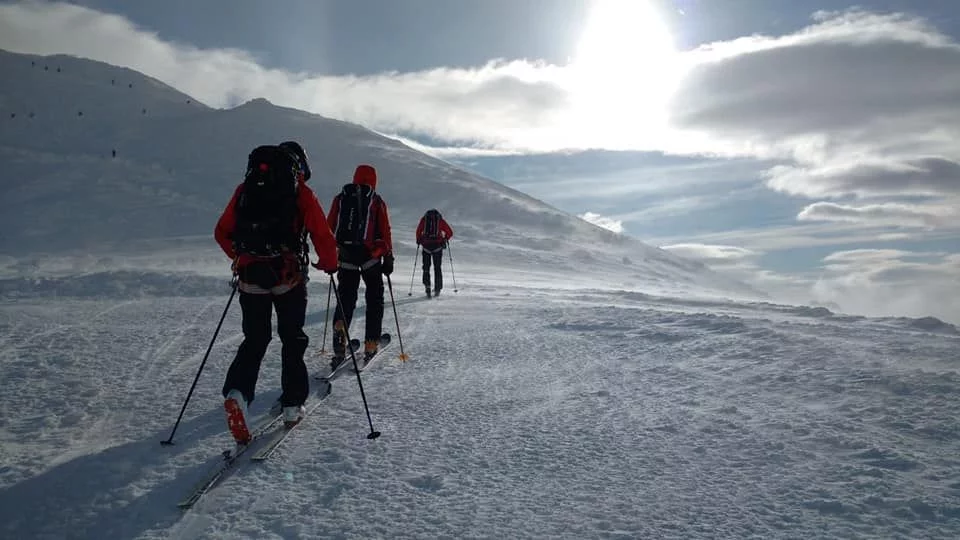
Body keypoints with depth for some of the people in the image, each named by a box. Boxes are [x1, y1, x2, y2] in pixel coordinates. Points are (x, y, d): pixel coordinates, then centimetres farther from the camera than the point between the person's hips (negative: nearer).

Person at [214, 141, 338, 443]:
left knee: (254, 339, 13)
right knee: (292, 339, 12)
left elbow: (222, 233, 15)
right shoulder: (301, 193, 1)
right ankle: (293, 404, 16)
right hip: (288, 278, -3)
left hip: (250, 277, 3)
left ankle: (238, 392, -9)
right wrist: (329, 264, 11)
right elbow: (323, 237, -6)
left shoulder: (245, 189, 11)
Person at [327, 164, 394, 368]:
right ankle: (371, 344, 10)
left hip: (345, 255, 2)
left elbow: (329, 228, 7)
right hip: (370, 255, -2)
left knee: (345, 299, 7)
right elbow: (385, 232, 0)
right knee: (374, 299, 12)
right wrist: (388, 257, 6)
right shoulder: (376, 201, 3)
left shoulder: (340, 198, 10)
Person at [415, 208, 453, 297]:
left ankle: (427, 284, -8)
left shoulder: (424, 219, 11)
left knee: (426, 267, 10)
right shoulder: (441, 220, 10)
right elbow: (450, 233, 6)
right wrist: (445, 239, 23)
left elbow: (418, 231, 1)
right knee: (437, 268, 10)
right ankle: (437, 288, 8)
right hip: (438, 245, 0)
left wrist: (419, 241, 15)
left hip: (426, 245, 0)